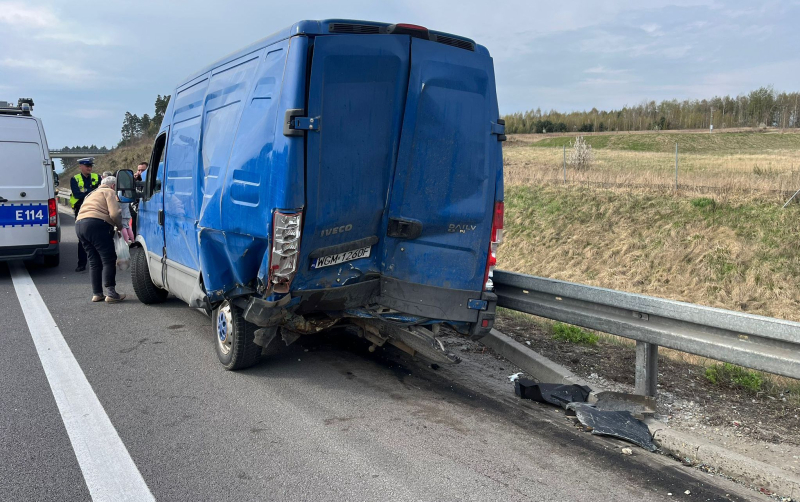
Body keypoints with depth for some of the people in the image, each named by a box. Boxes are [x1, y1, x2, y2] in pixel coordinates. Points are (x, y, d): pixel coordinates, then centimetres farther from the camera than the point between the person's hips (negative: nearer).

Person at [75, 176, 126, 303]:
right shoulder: (109, 192, 7)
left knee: (94, 261, 14)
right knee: (109, 259, -5)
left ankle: (97, 293, 14)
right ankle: (110, 293, -10)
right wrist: (120, 226, 9)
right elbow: (114, 213, -9)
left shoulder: (92, 194, 34)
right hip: (97, 224, -8)